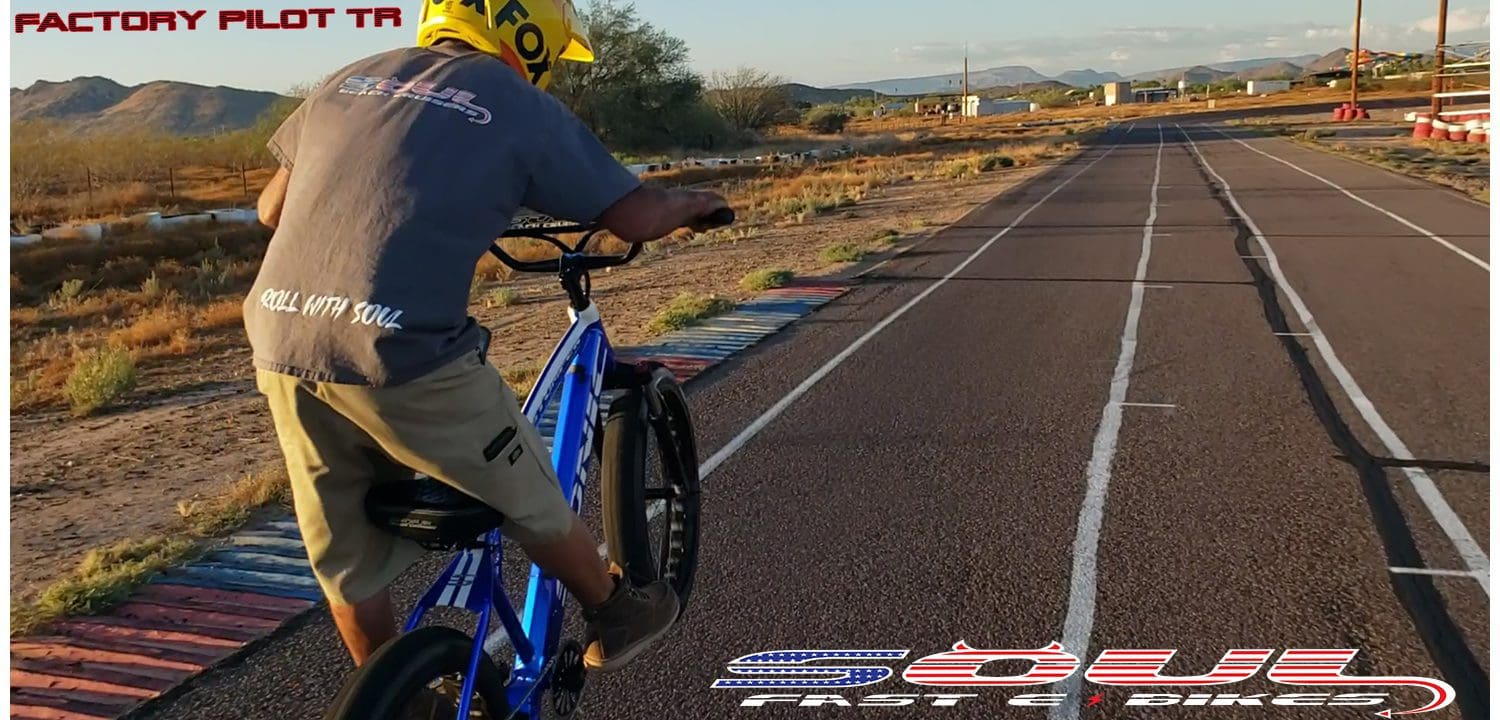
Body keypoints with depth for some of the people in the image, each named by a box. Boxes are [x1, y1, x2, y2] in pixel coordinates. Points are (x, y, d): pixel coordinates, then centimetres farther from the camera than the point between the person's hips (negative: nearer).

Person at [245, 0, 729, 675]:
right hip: (400, 351, -5)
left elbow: (272, 208, 24)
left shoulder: (350, 79, 17)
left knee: (348, 559, 22)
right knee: (530, 503, 19)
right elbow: (636, 217, 4)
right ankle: (615, 615, 40)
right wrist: (693, 201, 26)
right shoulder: (520, 106, 3)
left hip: (281, 346, 6)